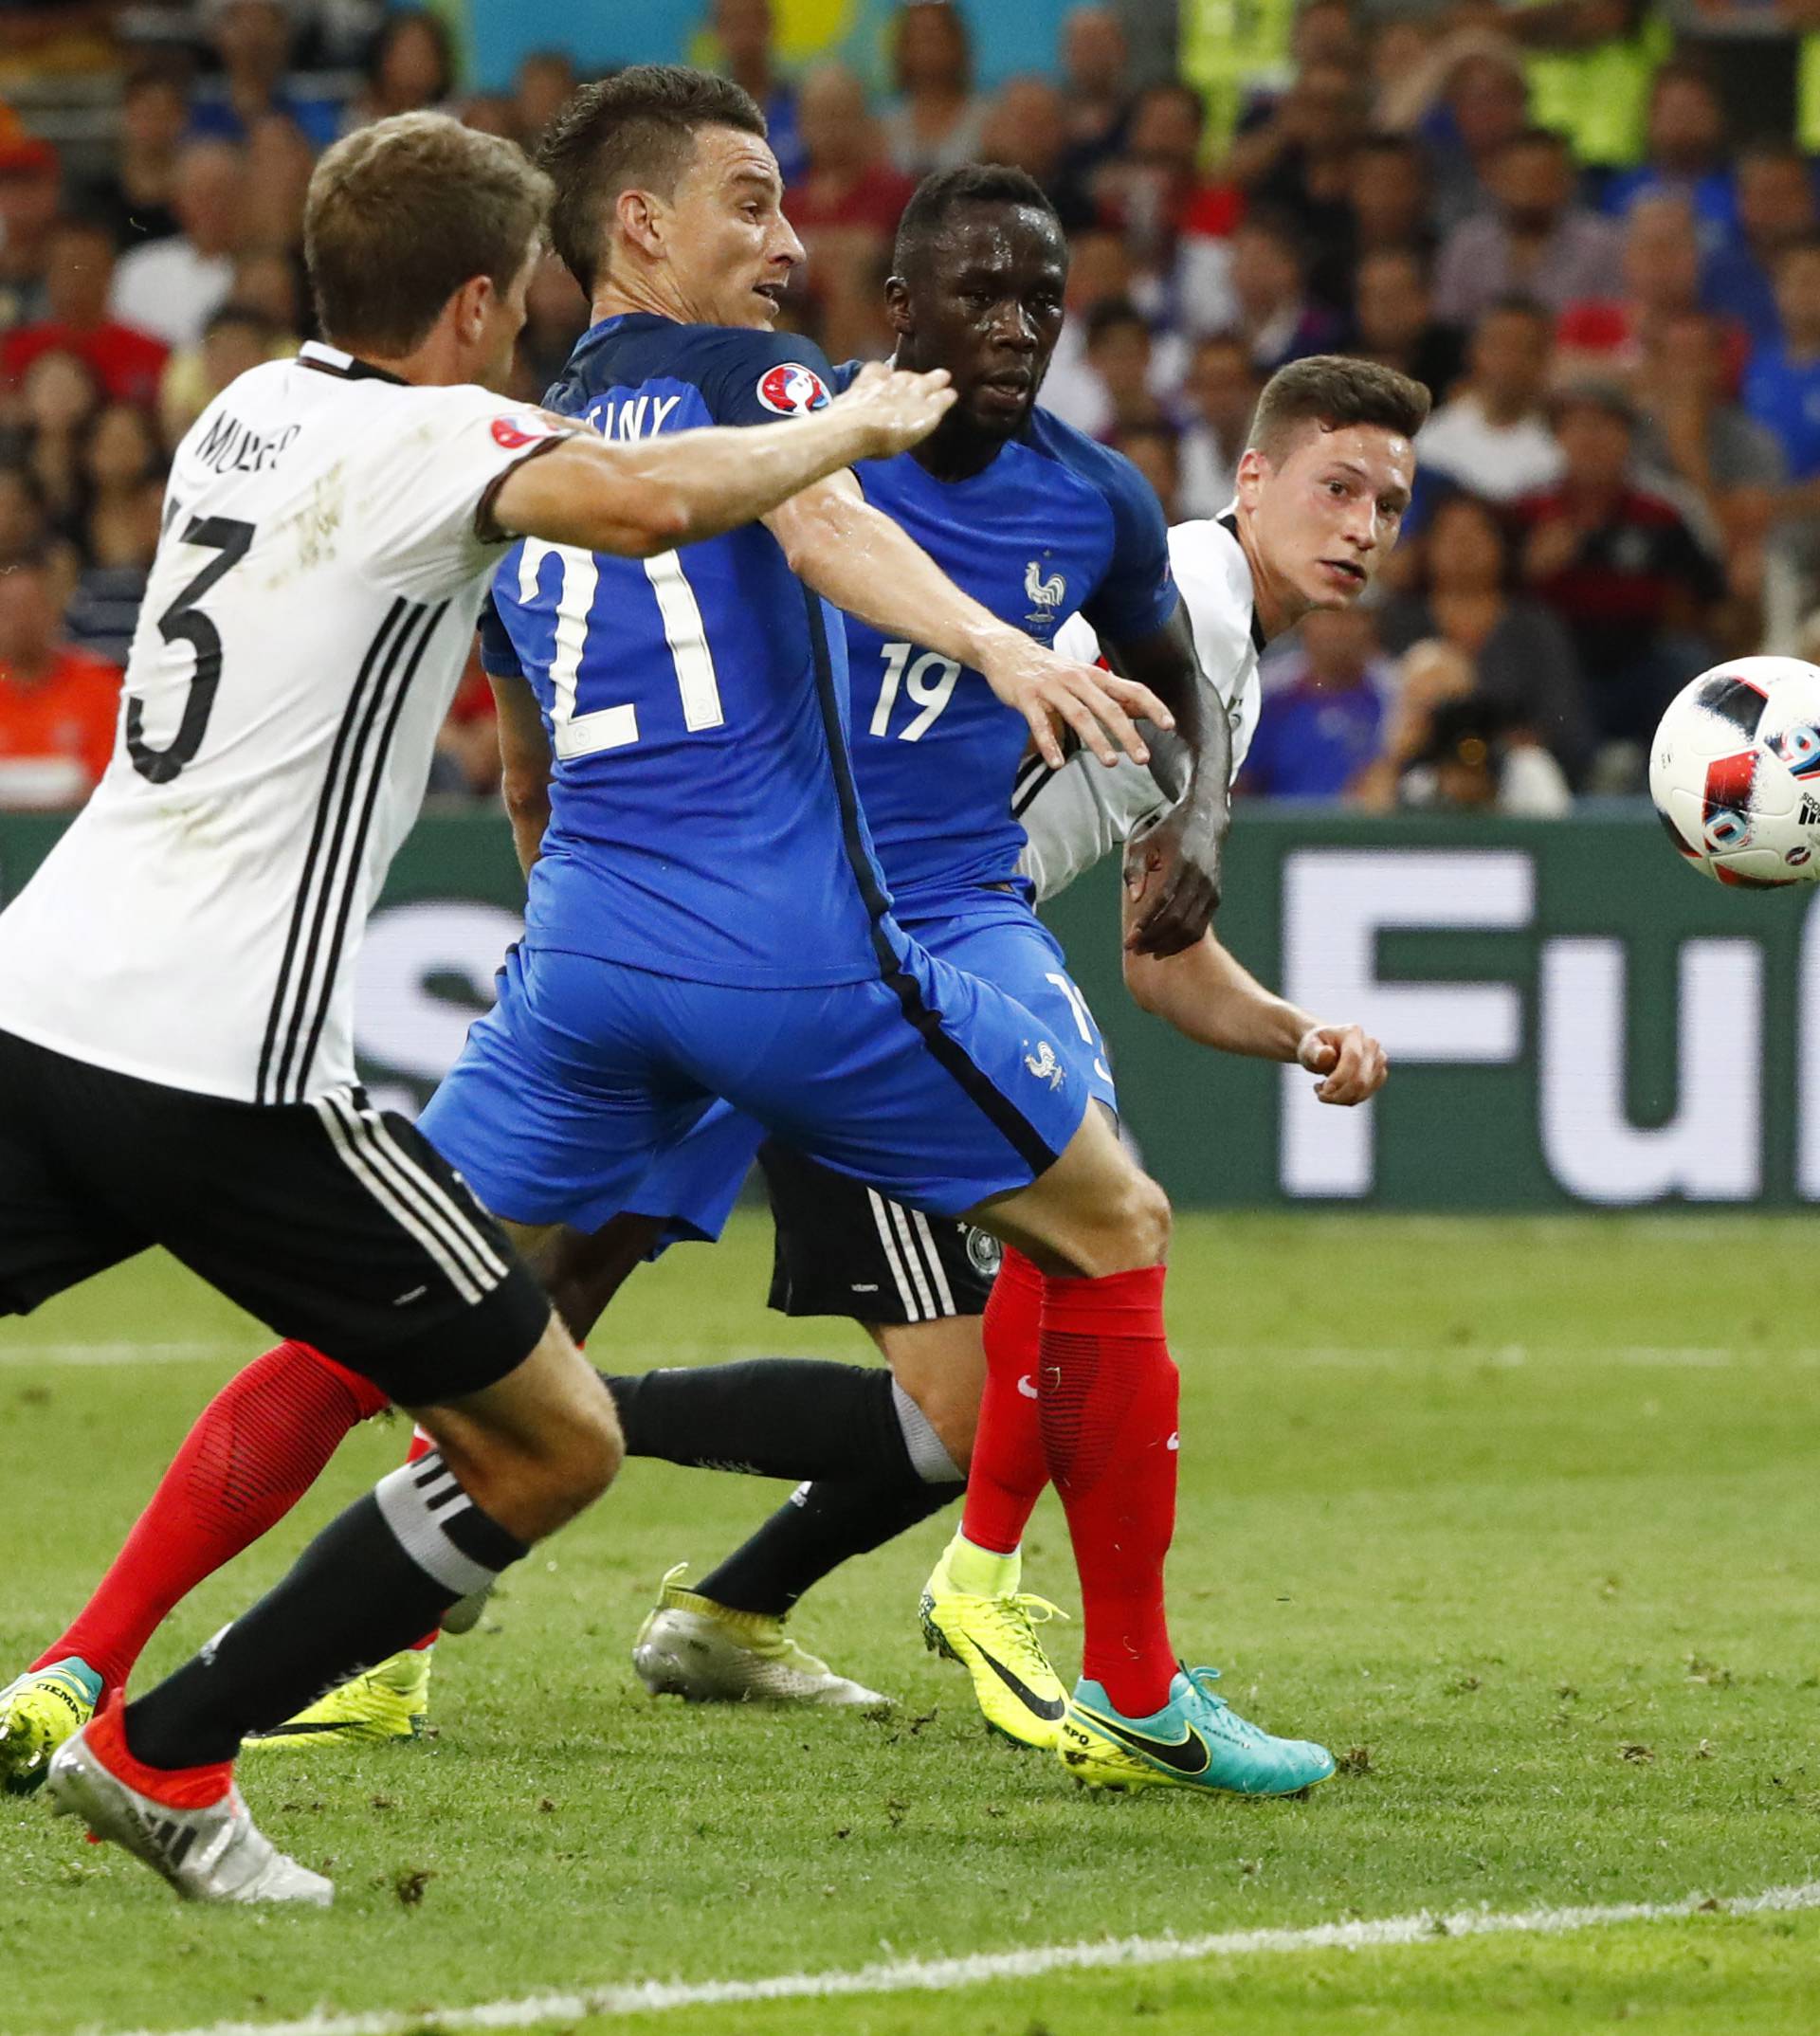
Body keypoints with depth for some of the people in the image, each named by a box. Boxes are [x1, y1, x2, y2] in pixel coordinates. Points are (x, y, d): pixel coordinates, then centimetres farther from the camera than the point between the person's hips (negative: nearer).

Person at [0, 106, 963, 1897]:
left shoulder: (256, 404, 17)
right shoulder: (422, 440, -8)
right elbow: (648, 504, -29)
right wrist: (848, 427, -11)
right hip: (221, 1065, -8)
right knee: (554, 1447, 7)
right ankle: (163, 1760, 6)